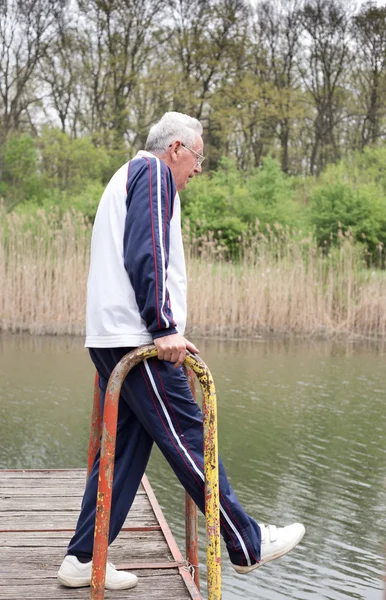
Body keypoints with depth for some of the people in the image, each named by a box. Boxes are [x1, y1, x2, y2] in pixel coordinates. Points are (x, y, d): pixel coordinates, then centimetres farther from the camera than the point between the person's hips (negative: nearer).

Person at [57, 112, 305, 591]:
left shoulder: (126, 177, 27)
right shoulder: (154, 172, -4)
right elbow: (145, 255, -18)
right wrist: (164, 328, -20)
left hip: (109, 337, 10)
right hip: (137, 338, -10)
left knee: (124, 448, 10)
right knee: (189, 441, -6)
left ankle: (83, 560, 12)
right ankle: (247, 547, 0)